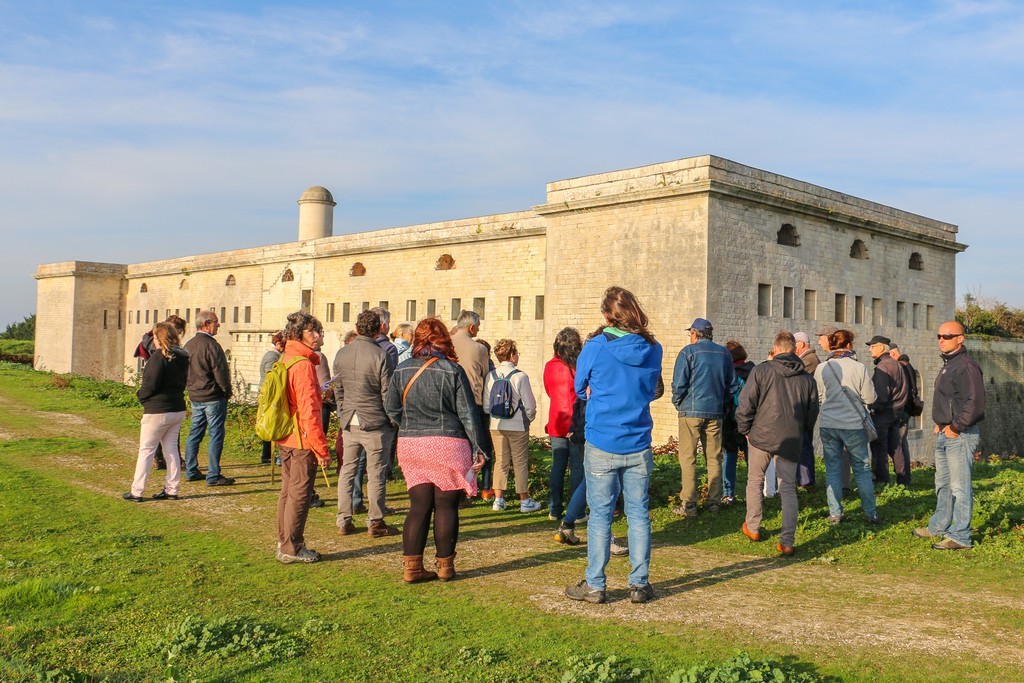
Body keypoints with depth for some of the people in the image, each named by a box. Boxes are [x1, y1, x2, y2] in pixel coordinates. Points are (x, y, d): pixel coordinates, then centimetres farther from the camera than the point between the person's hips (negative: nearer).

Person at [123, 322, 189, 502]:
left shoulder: (159, 356, -16)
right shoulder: (182, 357, 8)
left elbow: (151, 384, -19)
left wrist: (140, 395, -1)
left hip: (158, 411, -7)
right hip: (178, 409, 7)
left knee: (146, 450, 2)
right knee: (171, 449, 12)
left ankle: (136, 492, 7)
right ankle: (172, 490, 14)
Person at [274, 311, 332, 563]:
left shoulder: (286, 359, 12)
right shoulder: (303, 364, -19)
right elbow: (308, 410, -22)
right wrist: (322, 449, -19)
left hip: (285, 438, 10)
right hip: (302, 439, -10)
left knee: (288, 490, 18)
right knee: (300, 493, -1)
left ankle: (284, 543, 28)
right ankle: (292, 549, 7)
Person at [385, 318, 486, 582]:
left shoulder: (402, 370, 3)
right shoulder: (452, 371, -7)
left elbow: (392, 409, 8)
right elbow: (467, 414, -6)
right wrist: (477, 449, 0)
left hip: (410, 446, 3)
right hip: (448, 445, -3)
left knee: (419, 506, 9)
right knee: (446, 506, 6)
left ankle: (412, 566, 8)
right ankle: (445, 565, 15)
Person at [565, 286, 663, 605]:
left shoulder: (595, 347, -9)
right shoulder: (653, 349, 1)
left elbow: (580, 390, 5)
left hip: (602, 446, -3)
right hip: (639, 447, 3)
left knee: (600, 515, 4)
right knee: (639, 514, 9)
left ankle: (594, 586, 11)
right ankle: (640, 584, 16)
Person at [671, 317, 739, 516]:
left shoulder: (689, 351, -7)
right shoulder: (724, 353, 9)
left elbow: (678, 384, -11)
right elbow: (732, 385, 13)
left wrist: (678, 403, 5)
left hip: (691, 412, -5)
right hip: (716, 413, 5)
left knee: (688, 458, -1)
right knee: (714, 458, 12)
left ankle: (689, 505, -3)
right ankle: (714, 502, 16)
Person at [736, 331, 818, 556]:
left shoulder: (761, 371, -6)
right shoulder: (807, 379, 7)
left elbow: (745, 405, -8)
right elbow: (812, 413, 11)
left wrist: (745, 430, 5)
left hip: (761, 436, -2)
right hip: (791, 442, 2)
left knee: (755, 481, 18)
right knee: (788, 489, 7)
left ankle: (752, 528, 28)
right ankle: (787, 541, 2)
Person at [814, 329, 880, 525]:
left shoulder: (821, 369, -3)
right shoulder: (858, 367, -9)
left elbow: (817, 398, 5)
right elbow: (870, 398, -5)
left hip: (827, 424, 2)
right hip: (853, 424, -2)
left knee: (832, 469, 9)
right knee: (862, 469, 10)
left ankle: (835, 514, 10)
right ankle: (870, 513, 14)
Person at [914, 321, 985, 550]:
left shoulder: (966, 366, -16)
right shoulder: (948, 365, 16)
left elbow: (974, 403, -23)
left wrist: (956, 427, -17)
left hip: (960, 435, -10)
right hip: (944, 434, 10)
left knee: (960, 487, -4)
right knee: (942, 484, 19)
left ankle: (960, 537, 1)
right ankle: (939, 527, 30)